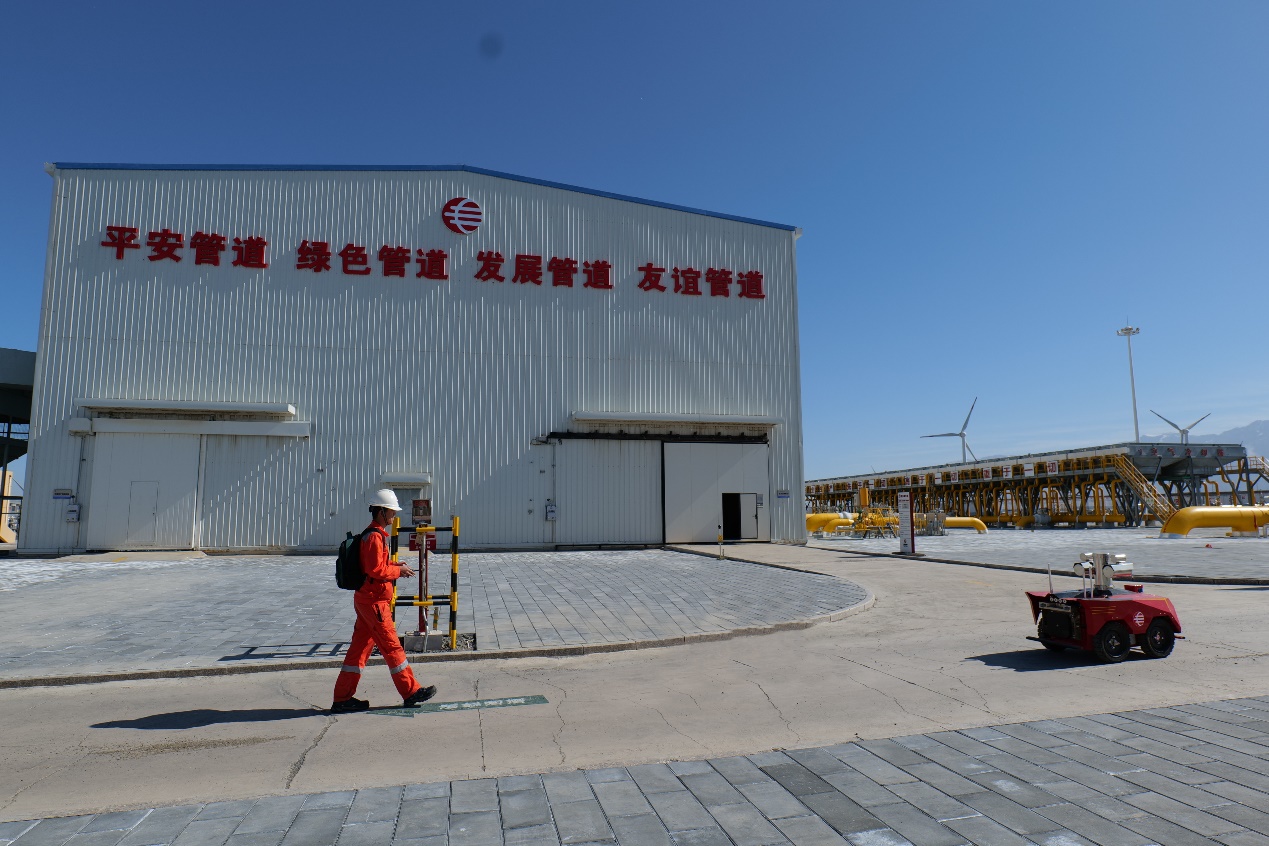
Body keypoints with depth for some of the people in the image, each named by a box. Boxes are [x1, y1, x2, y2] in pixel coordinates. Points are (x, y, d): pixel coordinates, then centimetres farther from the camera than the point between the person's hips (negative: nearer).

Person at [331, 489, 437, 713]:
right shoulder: (374, 536, -18)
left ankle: (342, 698, 15)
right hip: (374, 601, -10)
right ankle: (411, 692, 7)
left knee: (359, 648, 11)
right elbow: (376, 570, -23)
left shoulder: (374, 534, 16)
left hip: (365, 599, 10)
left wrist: (396, 567, 9)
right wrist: (399, 571, -11)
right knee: (392, 647, -2)